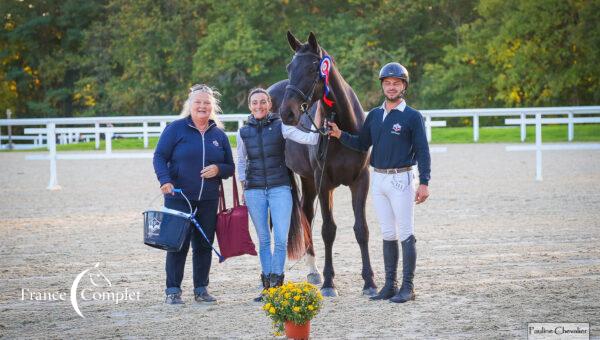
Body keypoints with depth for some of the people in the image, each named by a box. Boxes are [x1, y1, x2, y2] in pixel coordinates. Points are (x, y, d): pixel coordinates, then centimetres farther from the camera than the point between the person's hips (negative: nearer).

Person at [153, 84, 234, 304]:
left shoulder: (219, 134, 12)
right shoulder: (176, 129, 0)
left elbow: (230, 167, 16)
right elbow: (159, 157, -3)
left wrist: (218, 169, -7)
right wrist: (165, 180, -19)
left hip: (209, 201, 4)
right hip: (179, 198, -4)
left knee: (205, 245, 6)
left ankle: (201, 289, 16)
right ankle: (173, 290, 2)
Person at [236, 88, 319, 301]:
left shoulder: (280, 126, -1)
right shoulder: (244, 132, 6)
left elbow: (309, 139, -12)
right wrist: (243, 186, 7)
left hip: (279, 188, -2)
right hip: (254, 191, 2)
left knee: (281, 239, -9)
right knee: (263, 240, 7)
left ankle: (276, 282, -3)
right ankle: (267, 286, 13)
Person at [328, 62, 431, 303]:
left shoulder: (412, 117, -6)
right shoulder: (374, 115, 11)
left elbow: (422, 151, -9)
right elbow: (362, 144, 14)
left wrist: (424, 183, -16)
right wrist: (340, 135, -2)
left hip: (401, 179, -6)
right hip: (378, 179, 6)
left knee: (406, 234, -4)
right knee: (388, 234, 11)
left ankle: (407, 287, -1)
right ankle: (390, 285, 17)